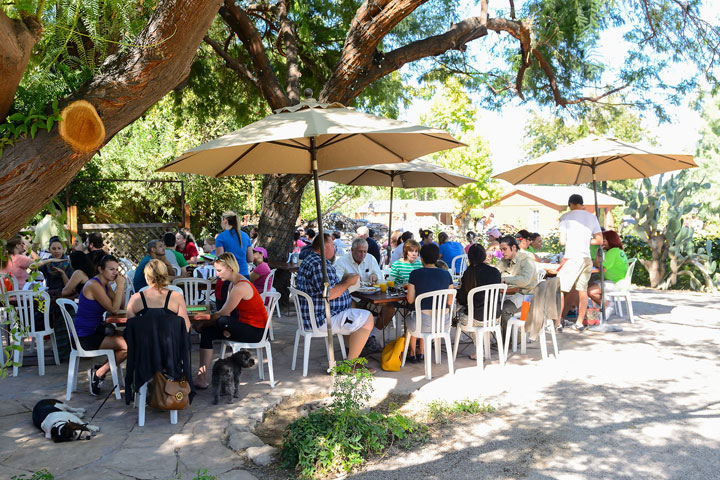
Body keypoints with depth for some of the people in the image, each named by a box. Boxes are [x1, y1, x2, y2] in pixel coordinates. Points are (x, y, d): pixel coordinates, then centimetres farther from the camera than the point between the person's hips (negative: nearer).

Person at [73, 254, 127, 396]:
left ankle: (99, 371, 10)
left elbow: (120, 305, 7)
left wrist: (121, 285, -4)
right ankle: (98, 374, -3)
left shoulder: (105, 284, 9)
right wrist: (120, 286, -19)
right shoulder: (94, 285, -19)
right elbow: (113, 309, -23)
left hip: (95, 331, 10)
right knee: (127, 346, -20)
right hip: (85, 337, -10)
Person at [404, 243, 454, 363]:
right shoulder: (446, 274, 0)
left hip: (425, 322, -3)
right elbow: (449, 301, 5)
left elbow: (410, 300, -4)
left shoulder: (415, 274, -8)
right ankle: (421, 353, 45)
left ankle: (412, 353, 49)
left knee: (410, 320, 34)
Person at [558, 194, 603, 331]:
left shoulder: (566, 217, -1)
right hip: (587, 258, 5)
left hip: (572, 258, -5)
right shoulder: (592, 217, 11)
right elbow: (599, 240, 10)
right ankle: (580, 323, 15)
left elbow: (562, 241, -3)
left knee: (559, 289, -1)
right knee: (582, 290, 11)